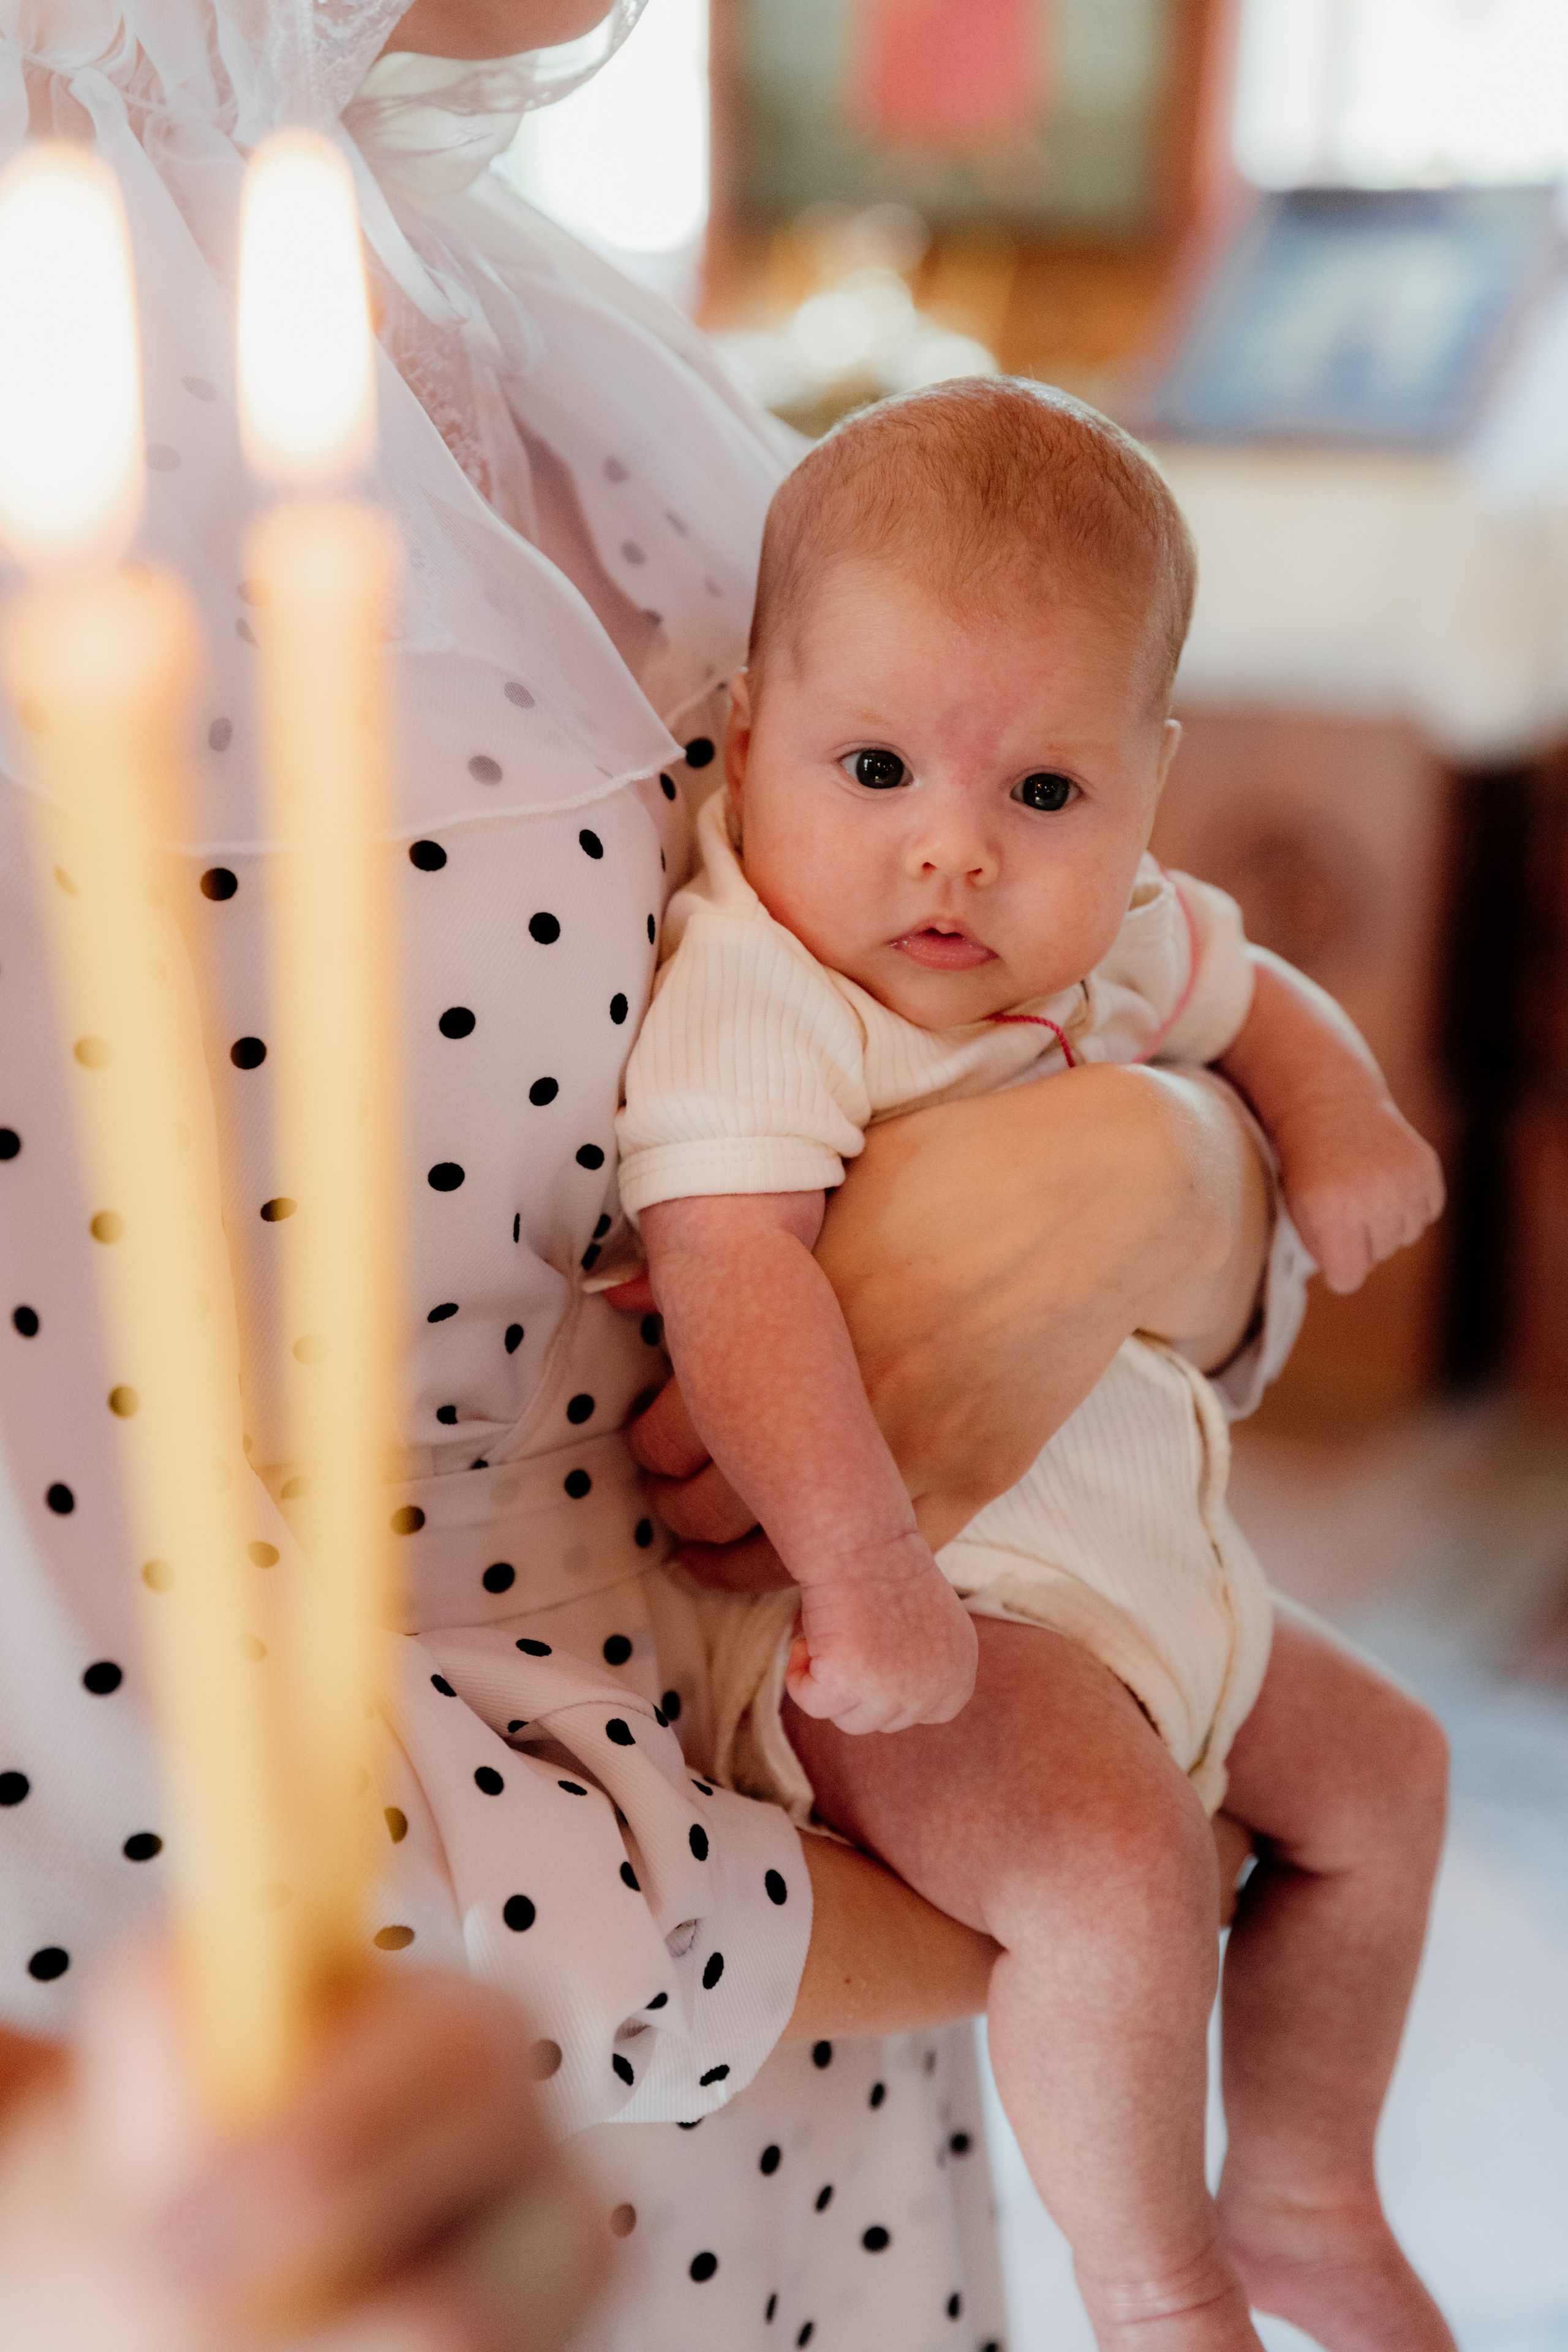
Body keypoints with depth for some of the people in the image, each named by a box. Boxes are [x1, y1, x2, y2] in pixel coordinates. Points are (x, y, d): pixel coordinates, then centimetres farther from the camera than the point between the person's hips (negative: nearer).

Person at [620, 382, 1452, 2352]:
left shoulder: (1111, 937, 2)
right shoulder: (758, 1000, -25)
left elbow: (1245, 993, 23)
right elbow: (733, 1275, -38)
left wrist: (1333, 1114, 2)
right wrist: (863, 1562, -48)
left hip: (1145, 1561, 10)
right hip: (910, 1612, -9)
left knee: (1379, 1768, 20)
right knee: (1114, 1854, -31)